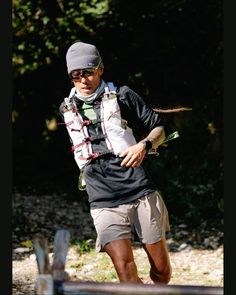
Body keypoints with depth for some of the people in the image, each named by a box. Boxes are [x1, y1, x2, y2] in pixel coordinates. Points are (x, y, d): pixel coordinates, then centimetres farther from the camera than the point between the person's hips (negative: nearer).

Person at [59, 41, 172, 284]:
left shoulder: (123, 96, 4)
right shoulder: (67, 109, 12)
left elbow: (159, 128, 7)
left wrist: (143, 145, -12)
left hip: (142, 193, -1)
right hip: (104, 203, 1)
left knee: (162, 271, 4)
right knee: (125, 270, -16)